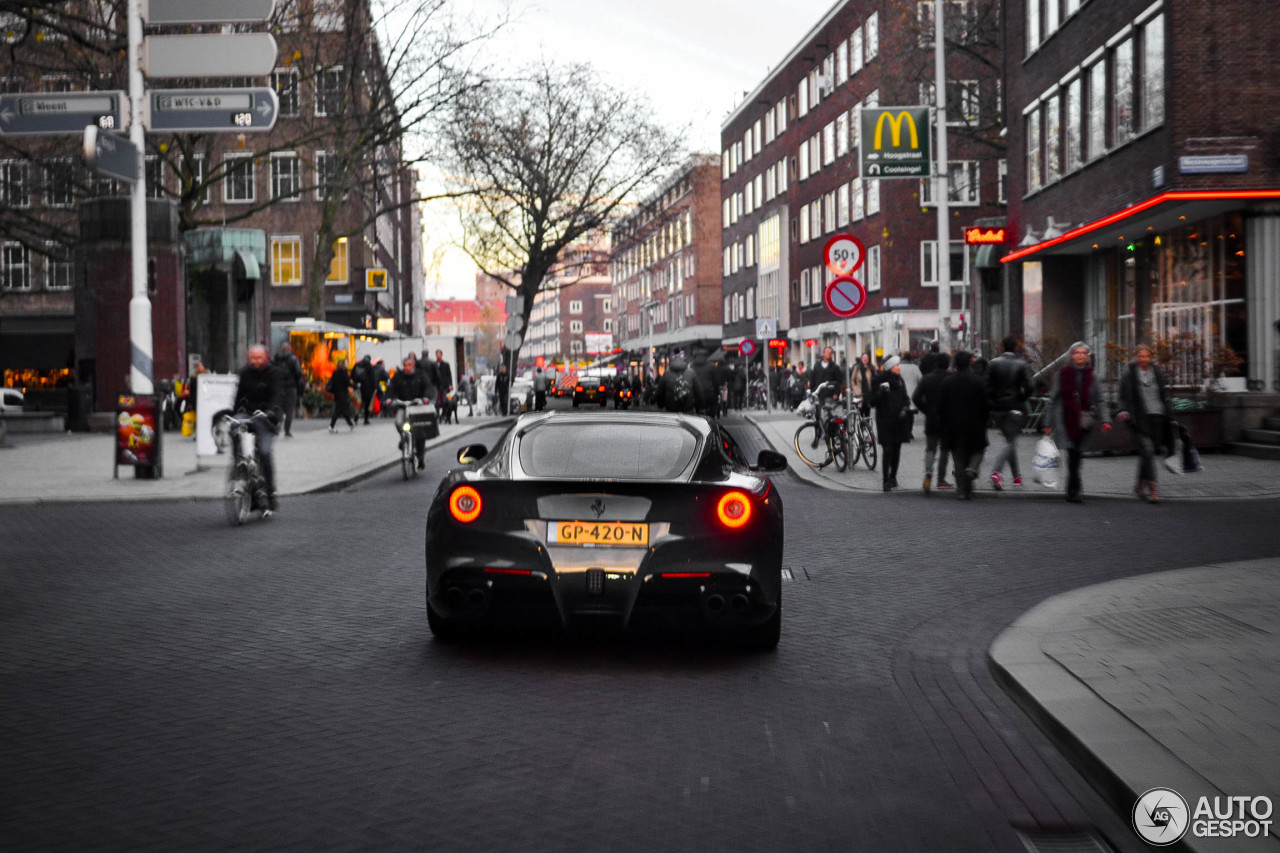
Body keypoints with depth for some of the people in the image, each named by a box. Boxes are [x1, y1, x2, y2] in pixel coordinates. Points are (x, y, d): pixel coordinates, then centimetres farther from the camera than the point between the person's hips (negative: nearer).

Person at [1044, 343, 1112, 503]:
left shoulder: (1091, 375, 9)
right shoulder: (1062, 374, 4)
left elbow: (1099, 401, 10)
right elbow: (1053, 400, 7)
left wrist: (1104, 420, -4)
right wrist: (1049, 424, 6)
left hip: (1084, 422, 2)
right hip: (1066, 420, -2)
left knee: (1076, 455, 6)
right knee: (1073, 453, -12)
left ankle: (1071, 491, 18)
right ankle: (1075, 490, -10)